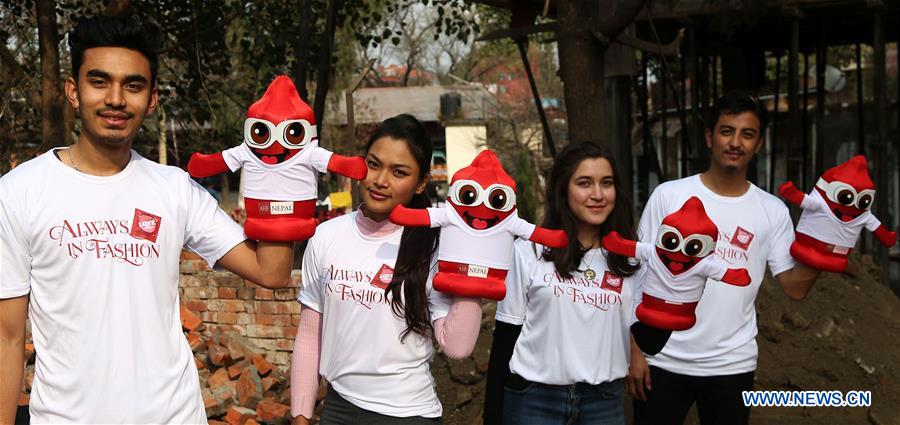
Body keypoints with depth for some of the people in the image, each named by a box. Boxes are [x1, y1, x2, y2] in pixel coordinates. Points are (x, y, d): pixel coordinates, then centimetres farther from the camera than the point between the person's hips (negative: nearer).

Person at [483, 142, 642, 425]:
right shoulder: (529, 250, -4)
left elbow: (642, 336, 7)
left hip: (604, 401, 3)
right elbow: (506, 336, -1)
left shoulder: (628, 257, 3)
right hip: (532, 398, -2)